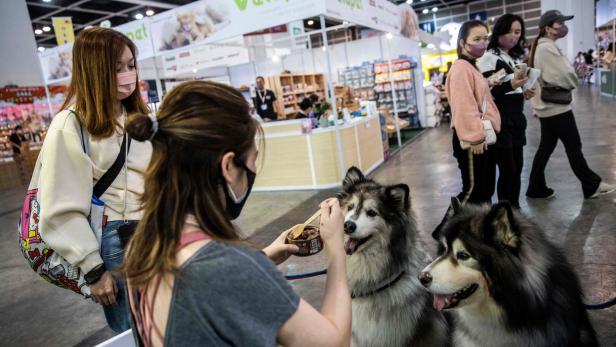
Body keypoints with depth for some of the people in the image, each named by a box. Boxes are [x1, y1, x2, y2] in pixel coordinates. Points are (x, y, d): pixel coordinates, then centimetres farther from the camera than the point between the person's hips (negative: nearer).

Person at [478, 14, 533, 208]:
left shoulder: (515, 57, 17)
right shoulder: (489, 57, -8)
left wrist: (523, 92, 5)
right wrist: (510, 85, -28)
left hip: (516, 119, 8)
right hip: (499, 120, -8)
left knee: (517, 167, 10)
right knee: (507, 169, -5)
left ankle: (515, 208, 22)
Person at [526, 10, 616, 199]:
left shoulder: (540, 46, 13)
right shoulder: (548, 48, -18)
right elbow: (565, 75, -19)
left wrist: (569, 79, 2)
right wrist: (573, 83, 1)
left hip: (545, 106, 10)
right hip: (556, 106, -10)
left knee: (546, 147, 12)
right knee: (574, 147, 2)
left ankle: (537, 187, 16)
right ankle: (592, 186, 14)